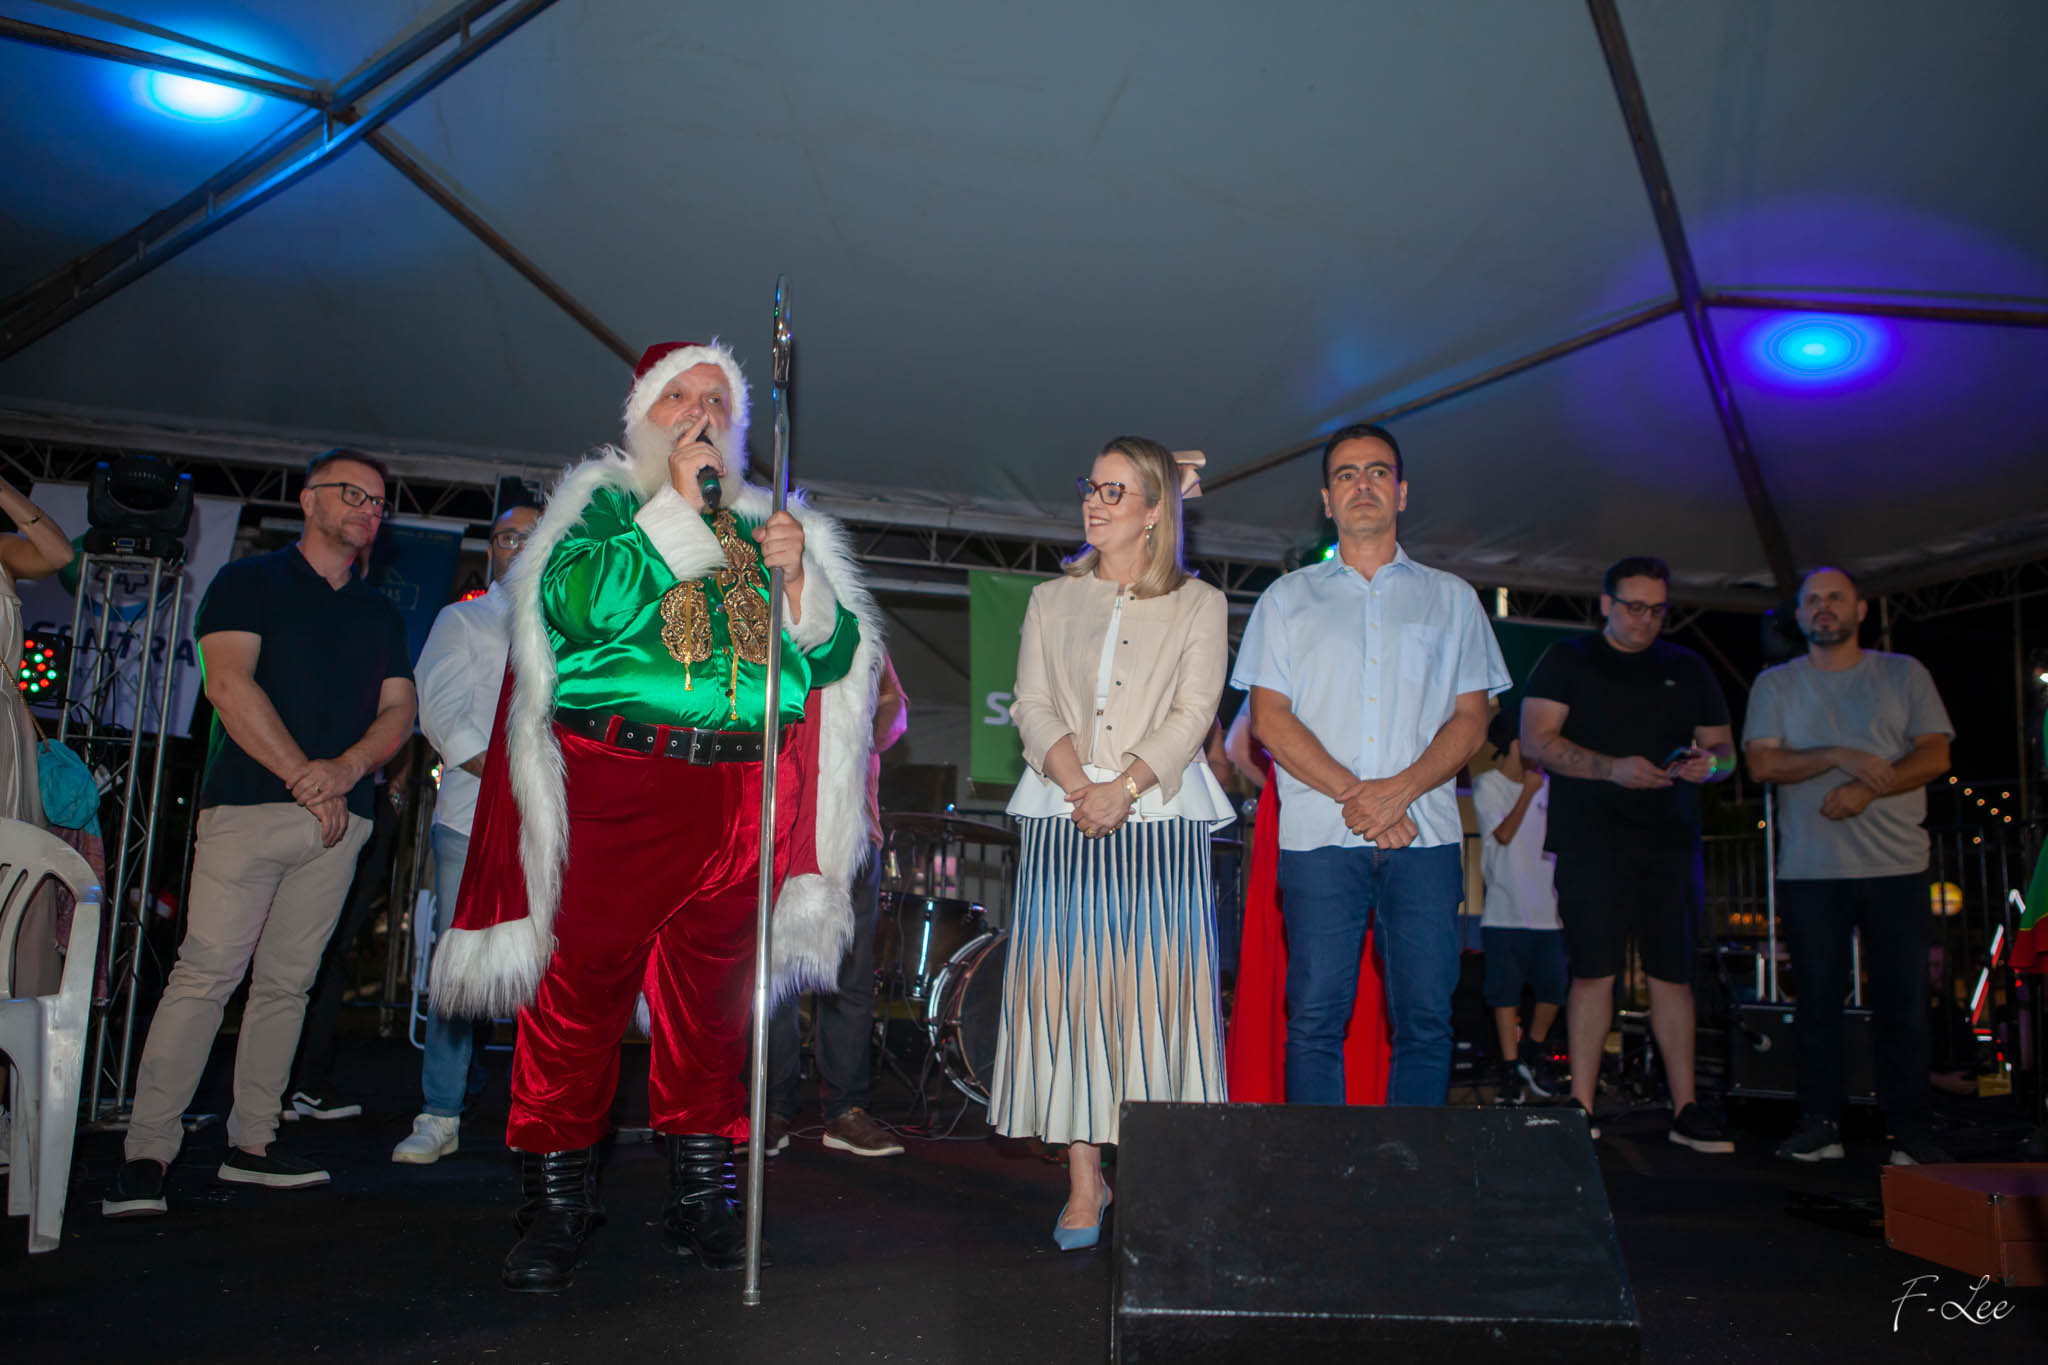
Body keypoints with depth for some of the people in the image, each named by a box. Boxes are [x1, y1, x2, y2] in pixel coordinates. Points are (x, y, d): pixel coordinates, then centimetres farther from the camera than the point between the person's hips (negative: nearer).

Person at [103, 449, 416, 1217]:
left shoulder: (381, 616, 19)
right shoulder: (250, 582, 6)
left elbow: (399, 711, 12)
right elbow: (228, 682, -7)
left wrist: (348, 767, -9)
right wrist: (303, 776, -12)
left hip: (339, 816, 4)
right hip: (248, 803, -4)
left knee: (287, 981, 6)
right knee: (206, 972, -9)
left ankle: (251, 1145, 12)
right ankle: (146, 1154, -4)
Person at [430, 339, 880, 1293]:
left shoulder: (766, 525, 19)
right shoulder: (600, 506, 11)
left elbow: (837, 653, 13)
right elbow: (580, 603, -11)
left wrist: (796, 580, -5)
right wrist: (681, 504, -6)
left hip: (742, 795, 3)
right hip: (618, 782, -3)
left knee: (712, 1000, 9)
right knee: (581, 990, -3)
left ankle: (699, 1197, 23)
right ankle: (557, 1207, 12)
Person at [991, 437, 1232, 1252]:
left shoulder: (1198, 605, 9)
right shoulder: (1052, 600, 16)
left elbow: (1193, 715, -2)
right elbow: (1034, 706, 6)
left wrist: (1124, 787, -16)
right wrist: (1078, 786, -12)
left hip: (1160, 818, -2)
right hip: (1061, 819, 2)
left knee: (1155, 992, -4)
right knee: (1066, 991, -1)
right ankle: (1084, 1183, 8)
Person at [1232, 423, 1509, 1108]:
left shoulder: (1451, 598, 17)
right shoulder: (1287, 598, 15)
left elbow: (1470, 718, 8)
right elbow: (1270, 718, 4)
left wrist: (1399, 789, -9)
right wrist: (1351, 793, -9)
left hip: (1425, 837, 1)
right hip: (1318, 836, -1)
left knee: (1425, 1018, -2)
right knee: (1316, 1018, -3)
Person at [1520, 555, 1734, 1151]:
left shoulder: (1687, 668, 17)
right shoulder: (1567, 659, 6)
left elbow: (1725, 750, 19)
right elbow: (1535, 739, -5)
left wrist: (1709, 763, -6)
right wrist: (1612, 769, -17)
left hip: (1670, 839, 4)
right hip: (1590, 839, -3)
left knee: (1673, 972, 4)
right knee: (1595, 970, -5)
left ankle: (1685, 1109, 11)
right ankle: (1581, 1107, 1)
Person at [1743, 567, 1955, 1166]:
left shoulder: (1904, 674, 10)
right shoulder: (1775, 684, 9)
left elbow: (1935, 755, 1)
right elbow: (1762, 762, -2)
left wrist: (1866, 788, -14)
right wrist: (1840, 757, -14)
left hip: (1897, 867, 0)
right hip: (1810, 869, 0)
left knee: (1904, 1001, -1)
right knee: (1818, 1000, 3)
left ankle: (1909, 1130, 8)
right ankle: (1821, 1124, 10)